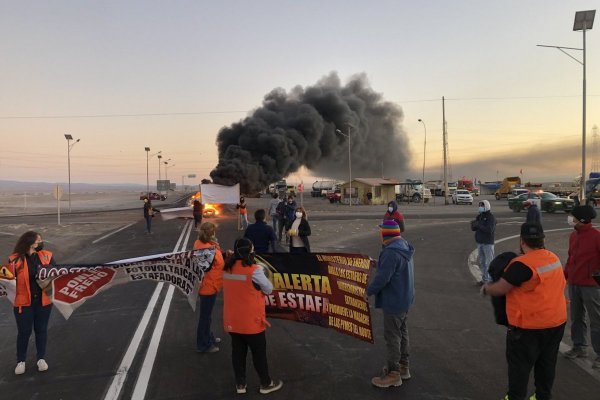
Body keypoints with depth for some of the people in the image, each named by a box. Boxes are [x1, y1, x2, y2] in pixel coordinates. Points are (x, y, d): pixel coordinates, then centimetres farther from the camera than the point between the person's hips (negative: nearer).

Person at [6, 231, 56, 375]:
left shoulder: (46, 255, -1)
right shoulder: (15, 259, -8)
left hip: (43, 300, 2)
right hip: (24, 301, -2)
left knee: (41, 329, 14)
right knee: (24, 331, 8)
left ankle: (41, 358, 29)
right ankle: (21, 361, 28)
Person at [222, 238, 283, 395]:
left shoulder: (227, 268, -2)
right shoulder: (254, 270, -22)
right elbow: (269, 289, -10)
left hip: (232, 321, 6)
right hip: (251, 321, -5)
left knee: (238, 352, 17)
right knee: (259, 353, 12)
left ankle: (240, 384, 29)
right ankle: (266, 383, 27)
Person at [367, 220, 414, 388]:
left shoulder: (391, 252, -27)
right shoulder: (404, 247, 5)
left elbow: (382, 278, -27)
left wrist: (368, 291, -14)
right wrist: (377, 263, 13)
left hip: (393, 302, -10)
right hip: (405, 299, 10)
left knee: (392, 337, 2)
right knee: (402, 332, 20)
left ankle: (393, 374, 14)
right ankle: (403, 367, 35)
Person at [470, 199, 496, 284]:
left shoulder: (491, 217, -10)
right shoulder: (479, 216, 11)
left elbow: (489, 229, -23)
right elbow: (473, 228, 11)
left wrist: (479, 225, -19)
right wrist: (473, 224, -10)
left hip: (488, 243, -7)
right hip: (479, 242, 8)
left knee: (489, 262, -4)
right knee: (482, 262, 13)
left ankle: (490, 280, 1)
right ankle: (484, 279, 23)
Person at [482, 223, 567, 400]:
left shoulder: (522, 265, -24)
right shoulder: (553, 258, 1)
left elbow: (500, 289, -19)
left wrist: (486, 288, 1)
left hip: (530, 325, -7)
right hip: (557, 321, 8)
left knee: (520, 365, 7)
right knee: (547, 363, 20)